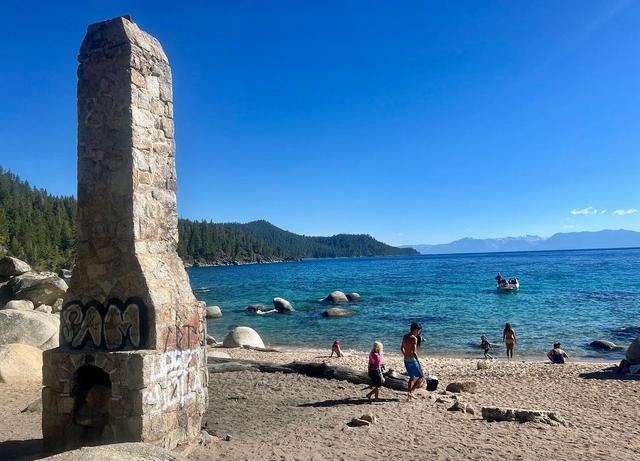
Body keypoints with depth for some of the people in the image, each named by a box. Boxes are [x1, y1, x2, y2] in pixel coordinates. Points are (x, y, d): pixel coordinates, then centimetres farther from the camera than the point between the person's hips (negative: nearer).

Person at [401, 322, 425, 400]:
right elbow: (414, 352, -25)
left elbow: (402, 348, 20)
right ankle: (411, 391, -7)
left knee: (412, 377, 23)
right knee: (421, 377, 5)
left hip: (406, 360, 8)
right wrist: (418, 360, -16)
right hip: (412, 360, -8)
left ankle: (409, 395, 26)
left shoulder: (405, 337, 8)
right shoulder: (414, 338, -17)